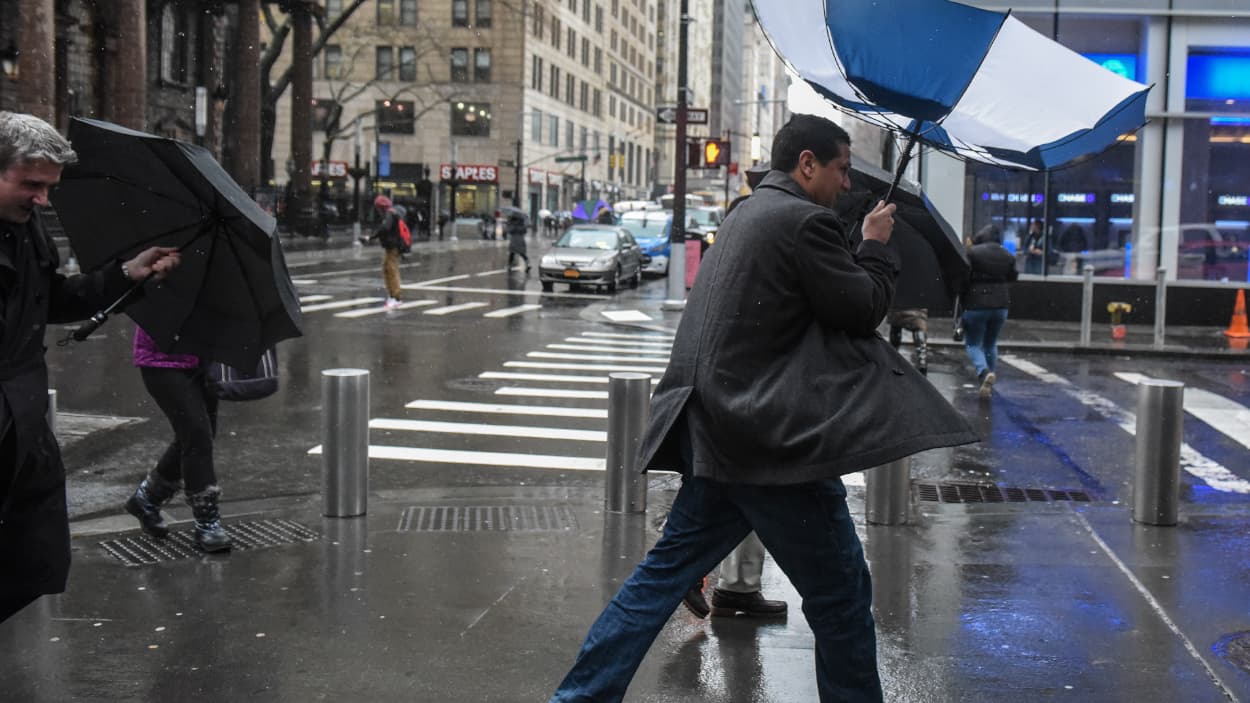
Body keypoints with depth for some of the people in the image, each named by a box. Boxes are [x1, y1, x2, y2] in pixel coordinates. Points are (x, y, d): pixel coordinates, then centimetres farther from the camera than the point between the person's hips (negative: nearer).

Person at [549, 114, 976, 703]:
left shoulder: (748, 214, 18)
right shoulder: (805, 220, -12)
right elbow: (862, 311, -8)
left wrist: (862, 251, 19)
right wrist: (876, 247, 6)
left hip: (716, 429, 10)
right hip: (772, 439, -10)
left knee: (665, 574, 14)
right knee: (840, 593, 5)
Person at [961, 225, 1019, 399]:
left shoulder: (972, 253, -9)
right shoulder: (1008, 257, 7)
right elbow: (1012, 280, 11)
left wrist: (961, 302, 5)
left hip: (976, 305, -5)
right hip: (1001, 306, 5)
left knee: (973, 344, 5)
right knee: (991, 344, 20)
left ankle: (984, 372, -22)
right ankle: (988, 385, 22)